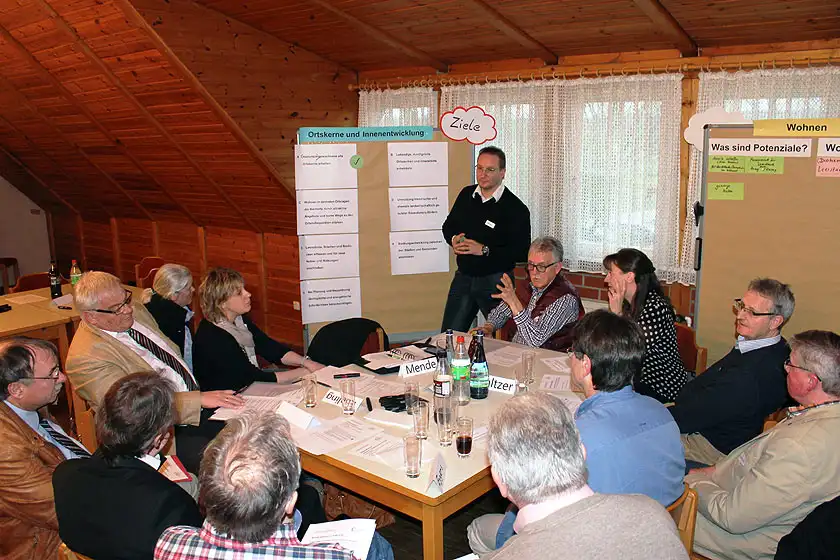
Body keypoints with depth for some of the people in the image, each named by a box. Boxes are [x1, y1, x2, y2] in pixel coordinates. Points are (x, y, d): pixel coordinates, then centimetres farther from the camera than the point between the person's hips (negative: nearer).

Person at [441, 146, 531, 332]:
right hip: (463, 276, 5)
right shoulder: (466, 194, 5)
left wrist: (484, 250, -22)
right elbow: (448, 225, 19)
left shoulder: (516, 209, -12)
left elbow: (522, 252, -17)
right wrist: (453, 239, -5)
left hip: (495, 281, -5)